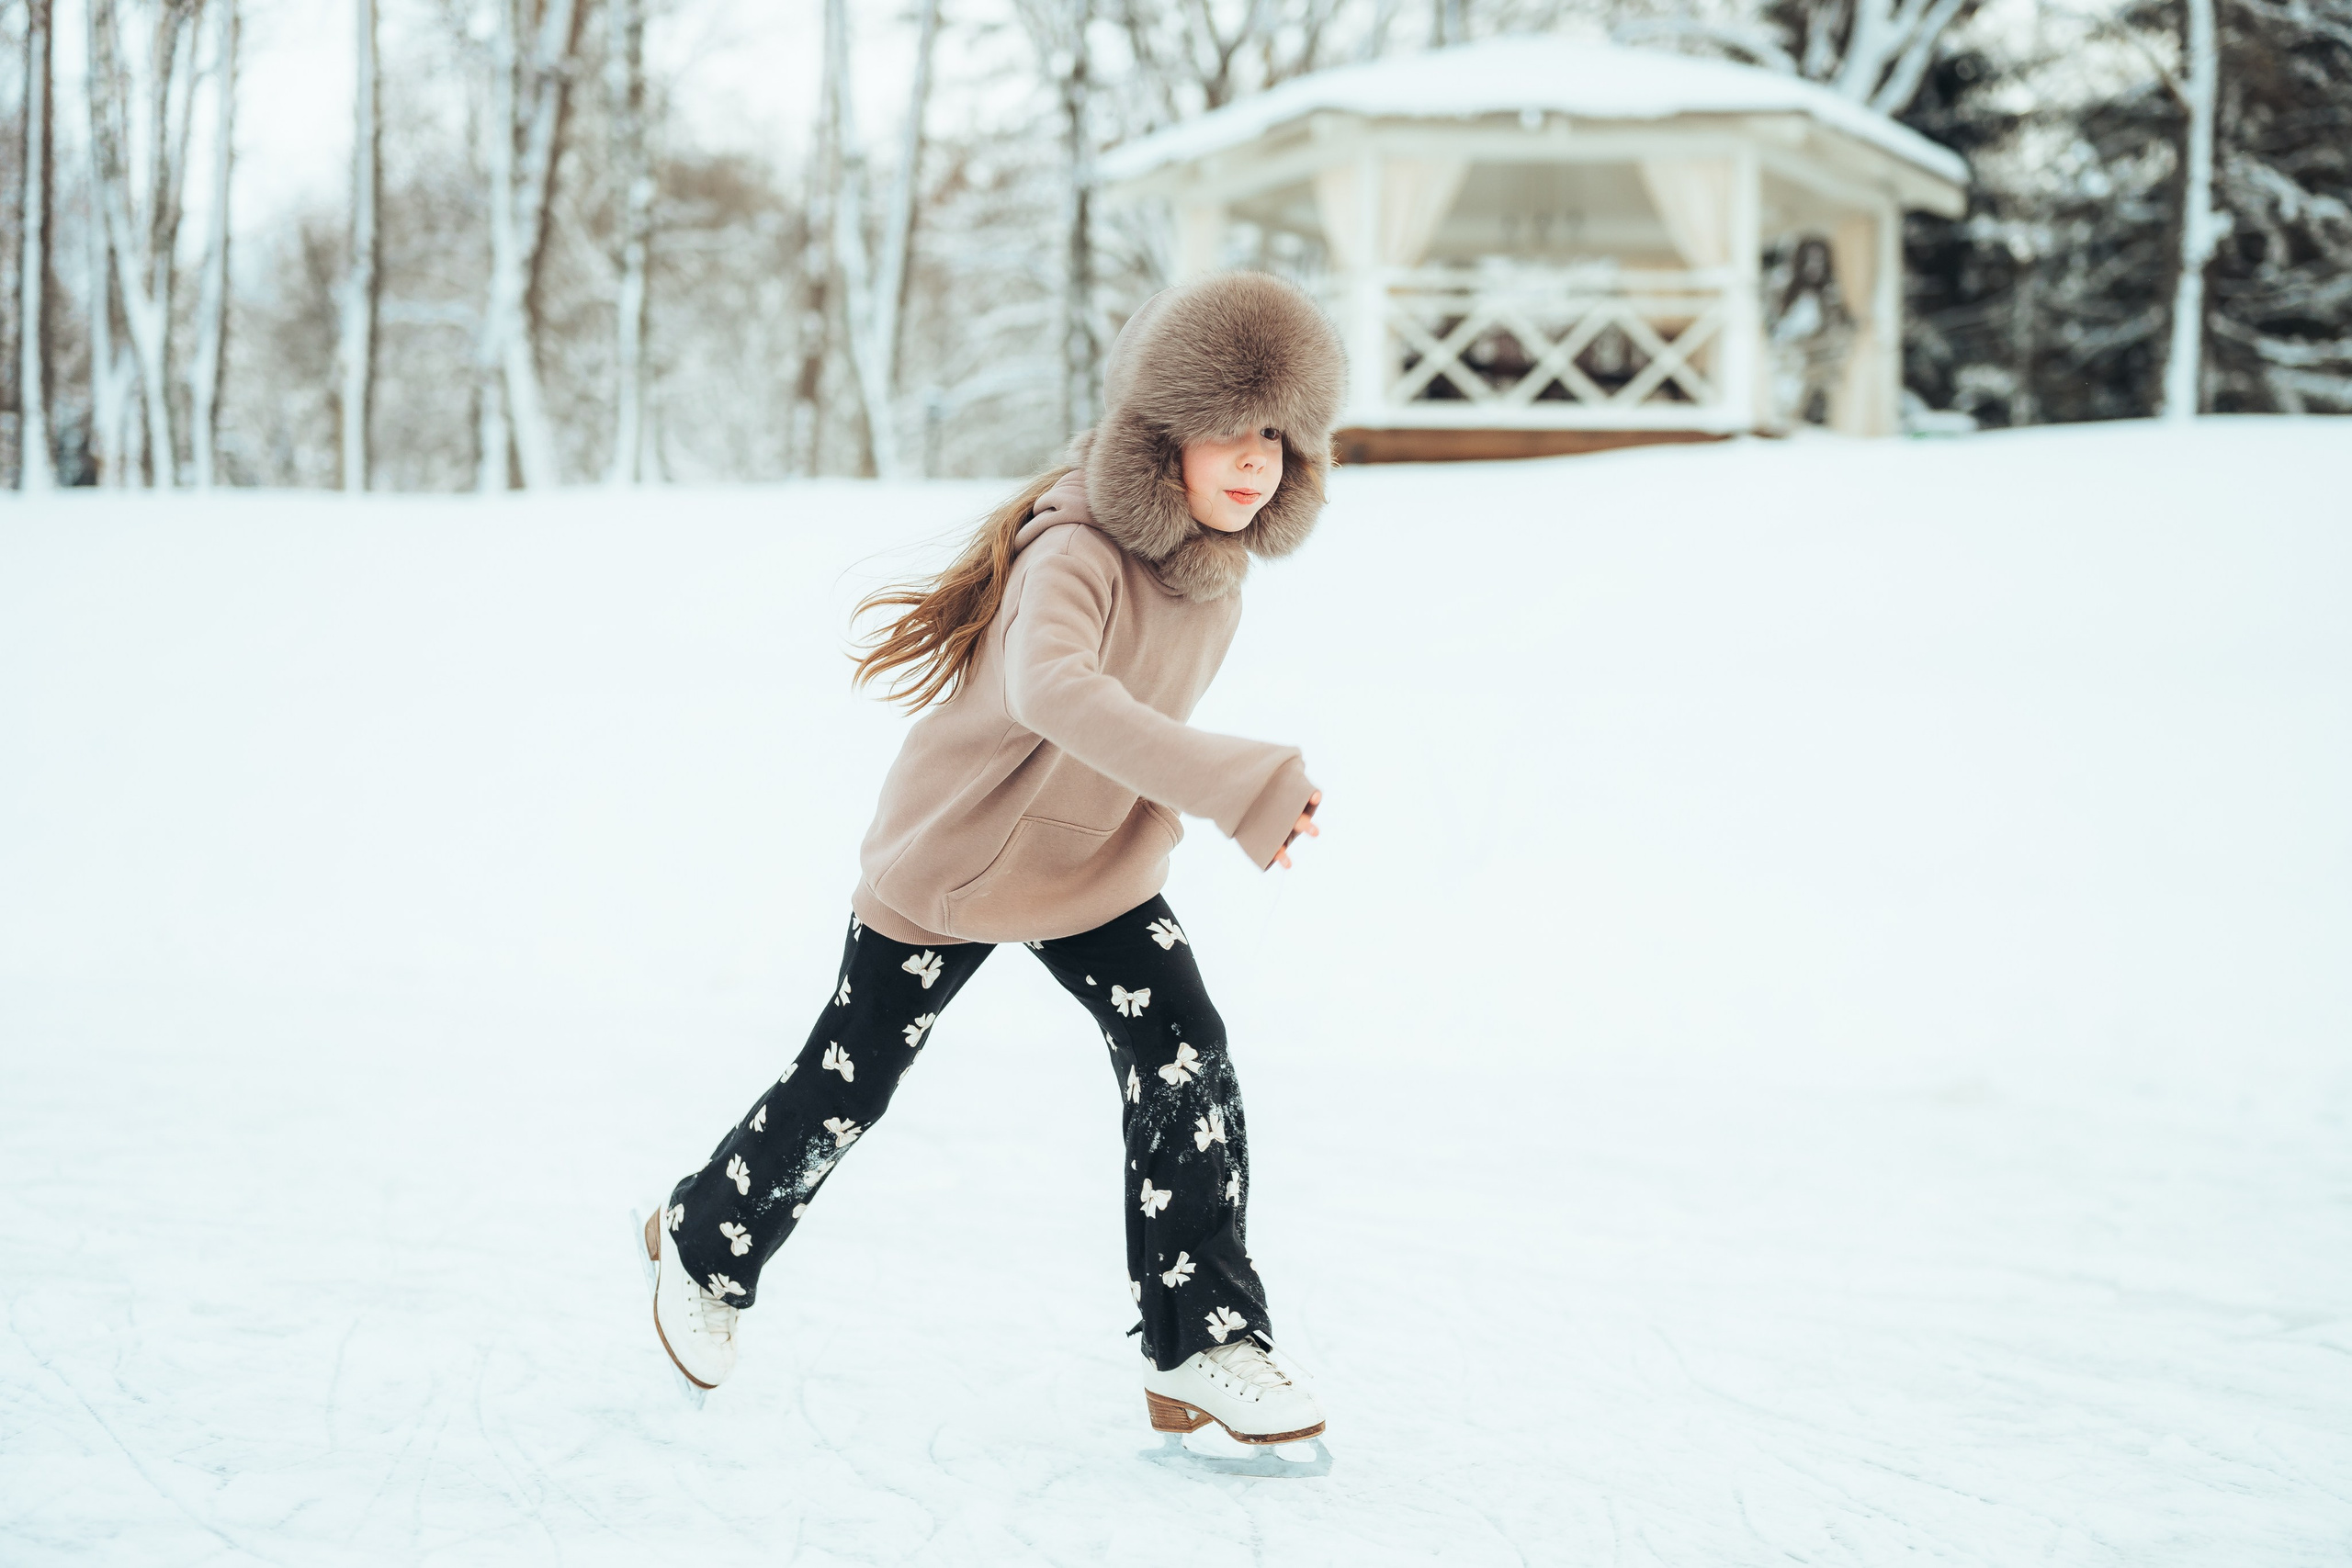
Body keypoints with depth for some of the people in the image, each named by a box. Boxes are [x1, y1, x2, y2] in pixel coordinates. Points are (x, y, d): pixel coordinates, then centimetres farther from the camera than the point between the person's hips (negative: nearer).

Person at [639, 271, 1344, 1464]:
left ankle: (1201, 1346, -1)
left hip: (1100, 864, 6)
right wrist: (1238, 787, -67)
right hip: (951, 860, -6)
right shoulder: (1077, 555, -36)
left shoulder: (1213, 551, -9)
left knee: (1187, 1066, -10)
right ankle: (704, 1244, 36)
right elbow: (1054, 688, -59)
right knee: (845, 1087, 9)